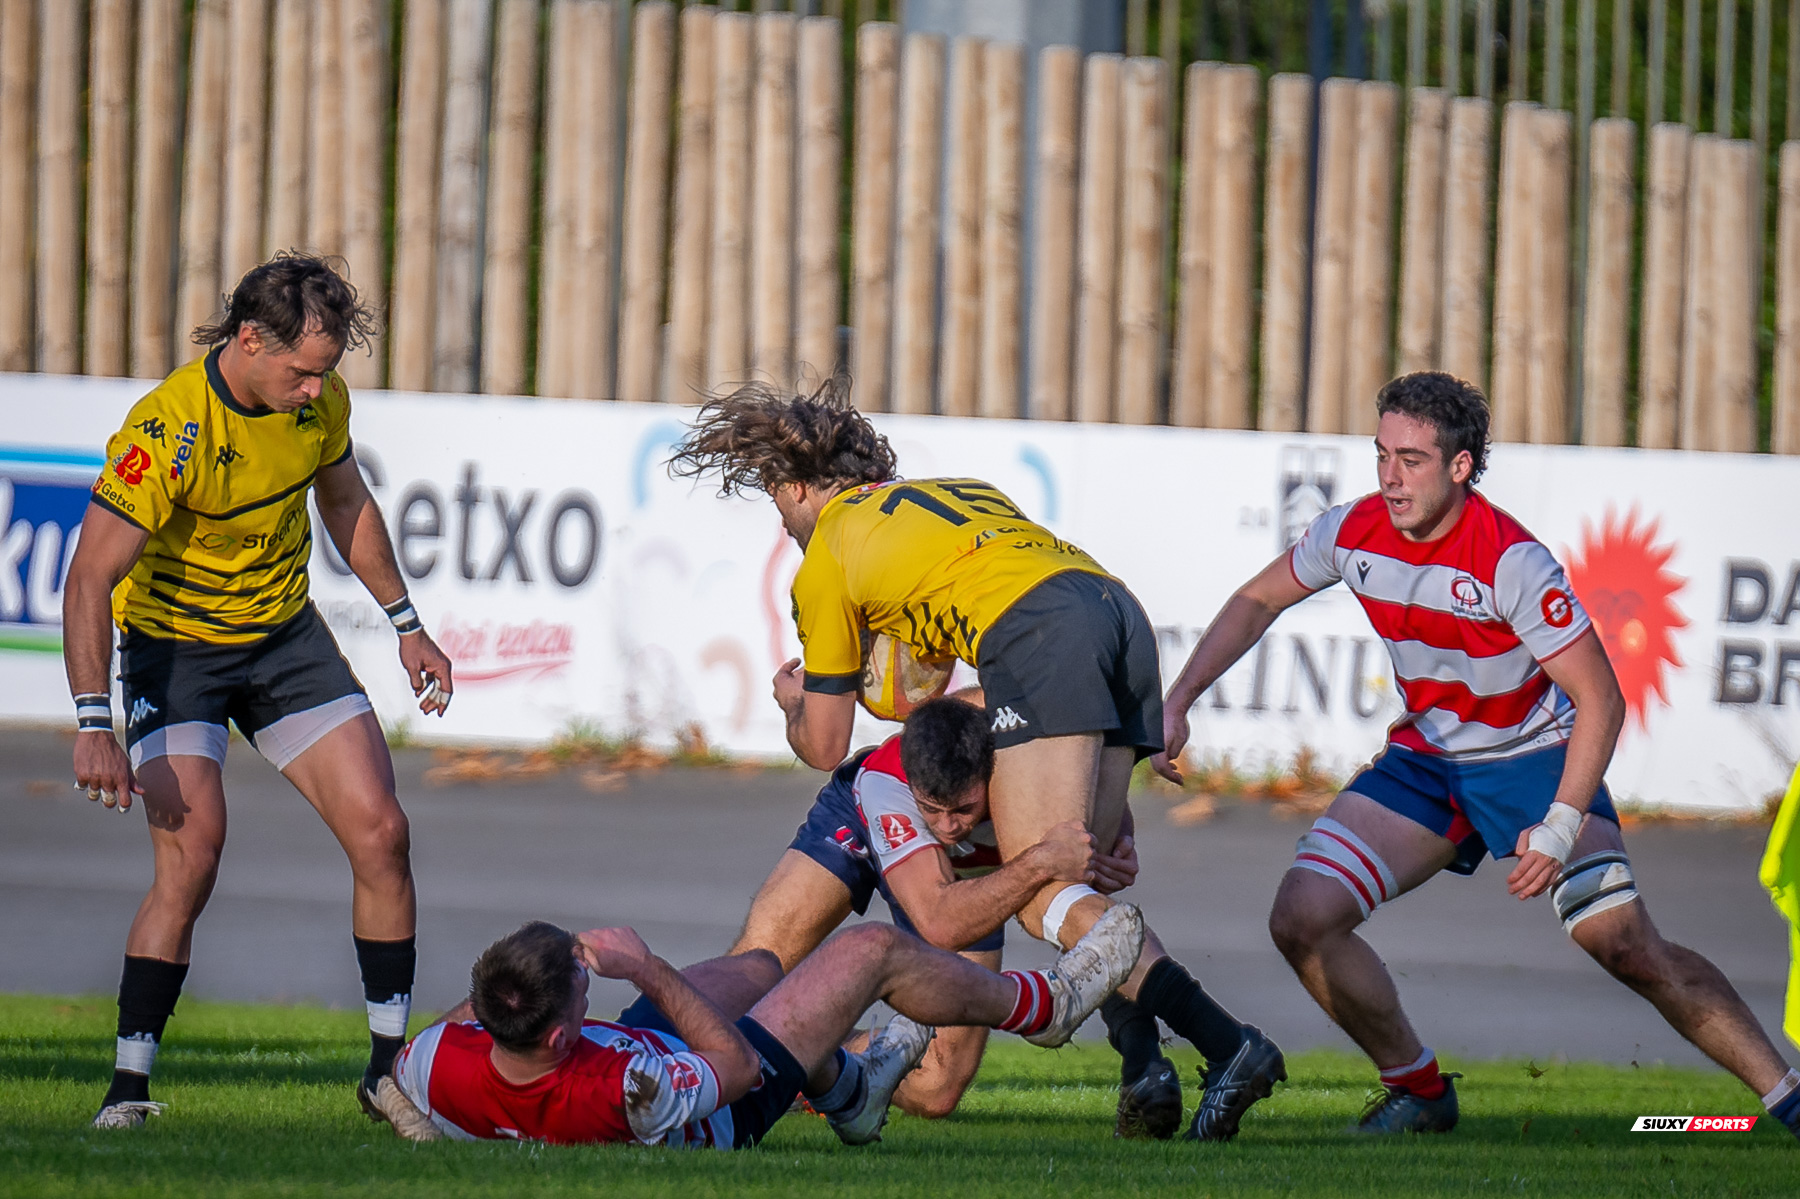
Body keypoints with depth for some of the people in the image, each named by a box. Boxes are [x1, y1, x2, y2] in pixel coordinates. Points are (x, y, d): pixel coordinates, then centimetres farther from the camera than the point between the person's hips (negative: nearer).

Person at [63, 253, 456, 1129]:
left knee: (380, 832, -4)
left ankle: (389, 1064, 9)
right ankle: (128, 1088, -13)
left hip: (286, 633, 6)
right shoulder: (168, 429, -29)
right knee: (192, 852, -21)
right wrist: (94, 726, -36)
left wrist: (405, 625, 16)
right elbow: (90, 578, -29)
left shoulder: (320, 400, -9)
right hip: (174, 647, -6)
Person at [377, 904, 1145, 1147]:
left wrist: (482, 997, -14)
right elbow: (737, 1064, -29)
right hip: (726, 1116, -6)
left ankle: (848, 1090, 58)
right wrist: (650, 971, -33)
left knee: (760, 966, 29)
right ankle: (1047, 1004, 33)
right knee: (874, 950, 5)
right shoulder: (619, 1092, -50)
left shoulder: (440, 1061, -37)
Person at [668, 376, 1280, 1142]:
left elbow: (825, 748, 25)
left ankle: (1224, 1043, -31)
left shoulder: (827, 559, 19)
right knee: (1070, 884, 10)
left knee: (1043, 901, -13)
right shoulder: (963, 490, 37)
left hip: (1041, 634, -7)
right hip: (1119, 611, 7)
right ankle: (1144, 1068, -13)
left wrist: (793, 702, 47)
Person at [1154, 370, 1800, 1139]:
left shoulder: (1511, 562, -27)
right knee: (1301, 919, -11)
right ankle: (1418, 1091, 8)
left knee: (1627, 946, -20)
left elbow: (1600, 700, -22)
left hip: (1535, 754, -5)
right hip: (1425, 754, 5)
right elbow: (1257, 602, 9)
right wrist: (1176, 704, 1)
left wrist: (1560, 829, -30)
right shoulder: (1352, 533, -11)